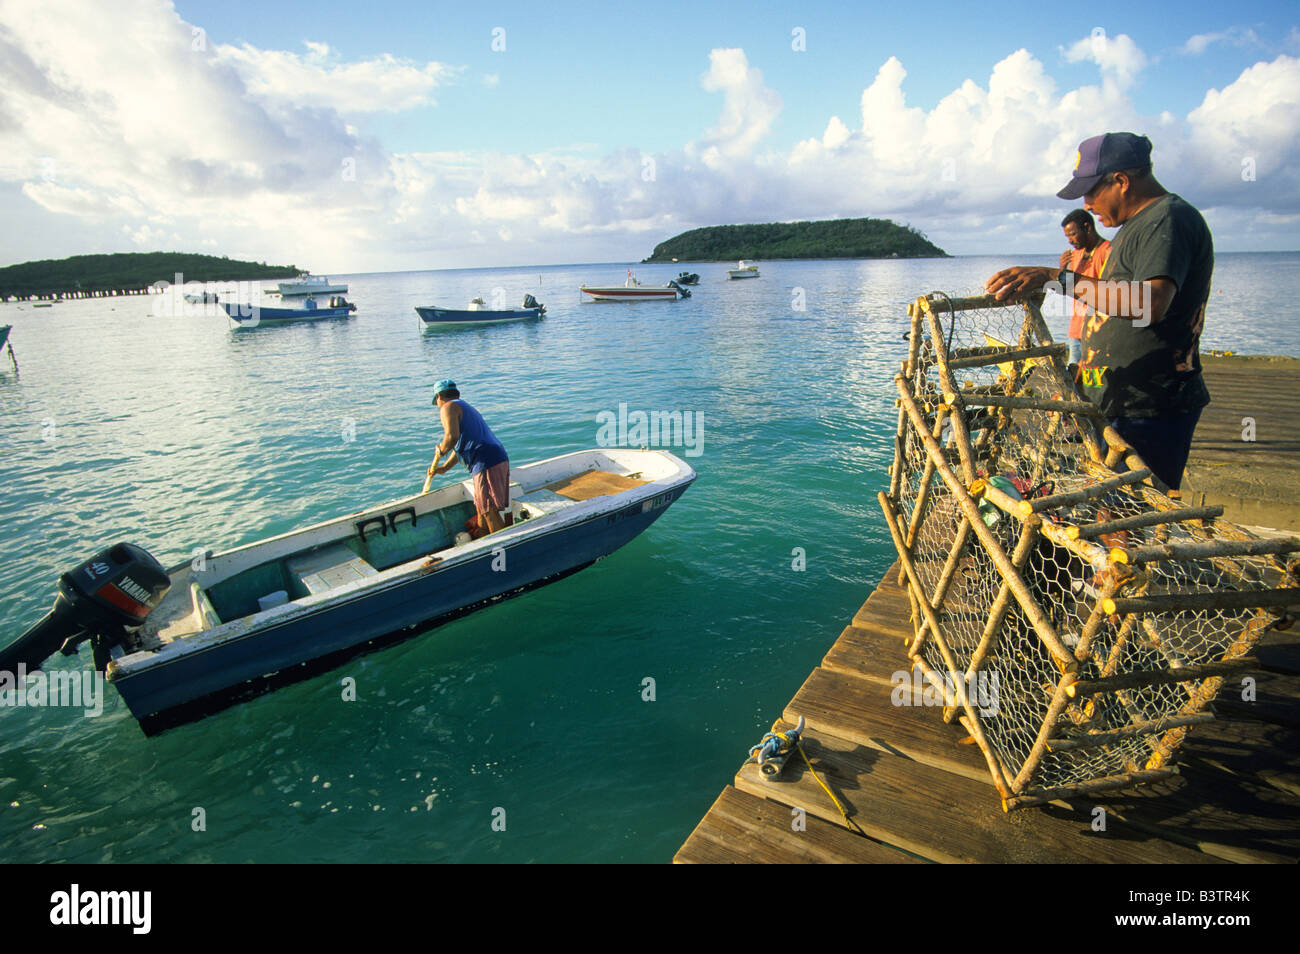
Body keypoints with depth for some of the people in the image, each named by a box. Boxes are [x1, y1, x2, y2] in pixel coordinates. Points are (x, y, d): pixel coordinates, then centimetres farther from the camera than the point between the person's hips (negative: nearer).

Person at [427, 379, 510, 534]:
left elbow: (452, 436, -19)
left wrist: (441, 450, 1)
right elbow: (462, 444, 38)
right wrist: (444, 468, 44)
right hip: (501, 459, 10)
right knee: (481, 510, 18)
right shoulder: (466, 407, 30)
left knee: (490, 512, -7)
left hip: (487, 464, -10)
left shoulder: (448, 407, 1)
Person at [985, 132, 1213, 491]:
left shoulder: (1171, 219, -13)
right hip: (1117, 407, 10)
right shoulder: (1138, 223, 20)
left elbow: (1152, 303, -31)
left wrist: (1060, 279, -34)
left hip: (1151, 413, -10)